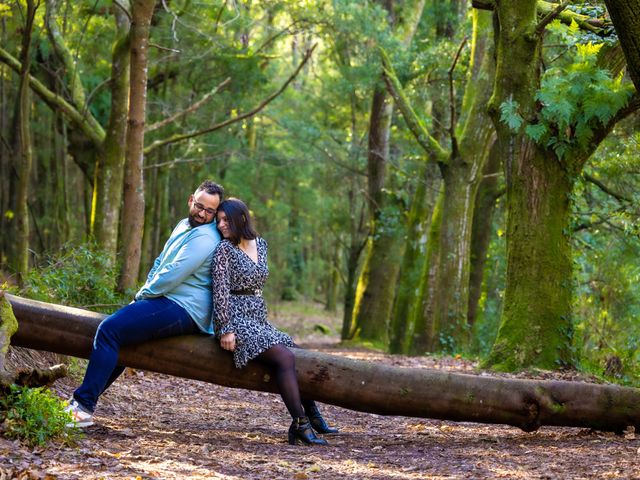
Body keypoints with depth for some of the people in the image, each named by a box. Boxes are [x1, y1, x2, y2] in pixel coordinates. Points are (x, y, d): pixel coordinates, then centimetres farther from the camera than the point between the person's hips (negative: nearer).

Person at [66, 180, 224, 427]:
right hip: (167, 301, 11)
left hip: (182, 309, -11)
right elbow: (160, 261, 24)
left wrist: (143, 294, -7)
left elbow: (173, 274, -21)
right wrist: (146, 291, 7)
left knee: (109, 330, -20)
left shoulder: (204, 237, -15)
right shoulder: (183, 226, 18)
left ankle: (84, 408, -22)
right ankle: (84, 399, 24)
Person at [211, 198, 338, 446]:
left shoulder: (260, 244, 13)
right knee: (285, 357, -23)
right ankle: (301, 425, -26)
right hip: (237, 320, -8)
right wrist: (225, 330, -19)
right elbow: (220, 291, -13)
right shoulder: (224, 249, -7)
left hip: (259, 320, 8)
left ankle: (312, 416, 19)